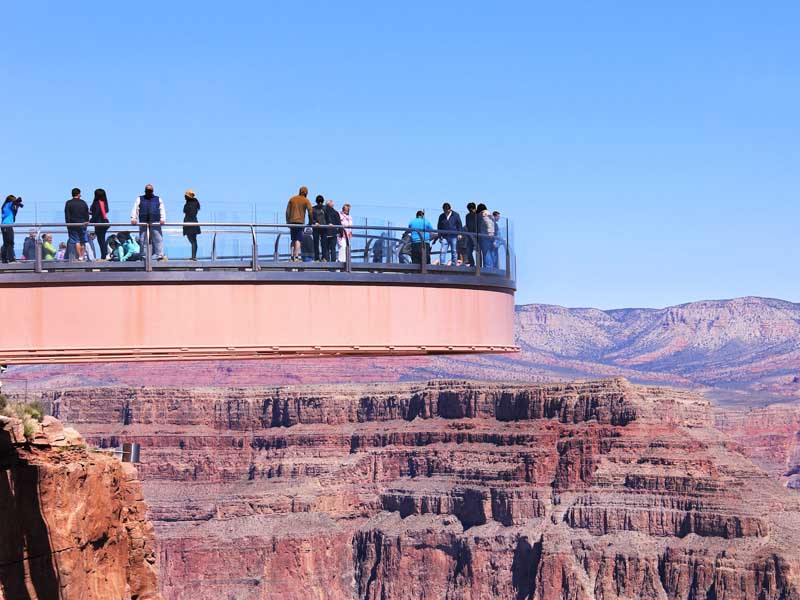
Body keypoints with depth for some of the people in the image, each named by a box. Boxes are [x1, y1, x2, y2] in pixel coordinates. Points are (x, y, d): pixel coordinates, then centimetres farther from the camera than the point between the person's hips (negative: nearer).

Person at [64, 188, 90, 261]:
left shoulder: (68, 203, -2)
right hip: (82, 224, 3)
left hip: (73, 224, -3)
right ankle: (83, 256, 7)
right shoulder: (83, 203, 6)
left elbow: (67, 214, -5)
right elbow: (87, 213, 8)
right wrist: (87, 221, 15)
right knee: (83, 241, 10)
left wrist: (67, 223, -3)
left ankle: (80, 256, -11)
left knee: (76, 241, -4)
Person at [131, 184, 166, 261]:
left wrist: (162, 219, -7)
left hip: (155, 223, 0)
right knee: (143, 240, -3)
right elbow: (135, 209, 7)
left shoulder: (158, 199, 18)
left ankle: (160, 256, -12)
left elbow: (162, 209, 9)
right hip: (143, 223, 0)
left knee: (158, 239, -9)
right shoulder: (139, 199, 17)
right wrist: (133, 218, -8)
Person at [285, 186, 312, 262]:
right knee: (298, 240, -4)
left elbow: (287, 211, 8)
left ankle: (292, 256, 9)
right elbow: (310, 212, -7)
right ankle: (296, 256, -11)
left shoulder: (292, 199, 11)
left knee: (293, 239, 13)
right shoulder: (306, 201, -1)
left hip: (292, 222, 4)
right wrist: (310, 222, 1)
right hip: (300, 222, -4)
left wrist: (288, 222, 11)